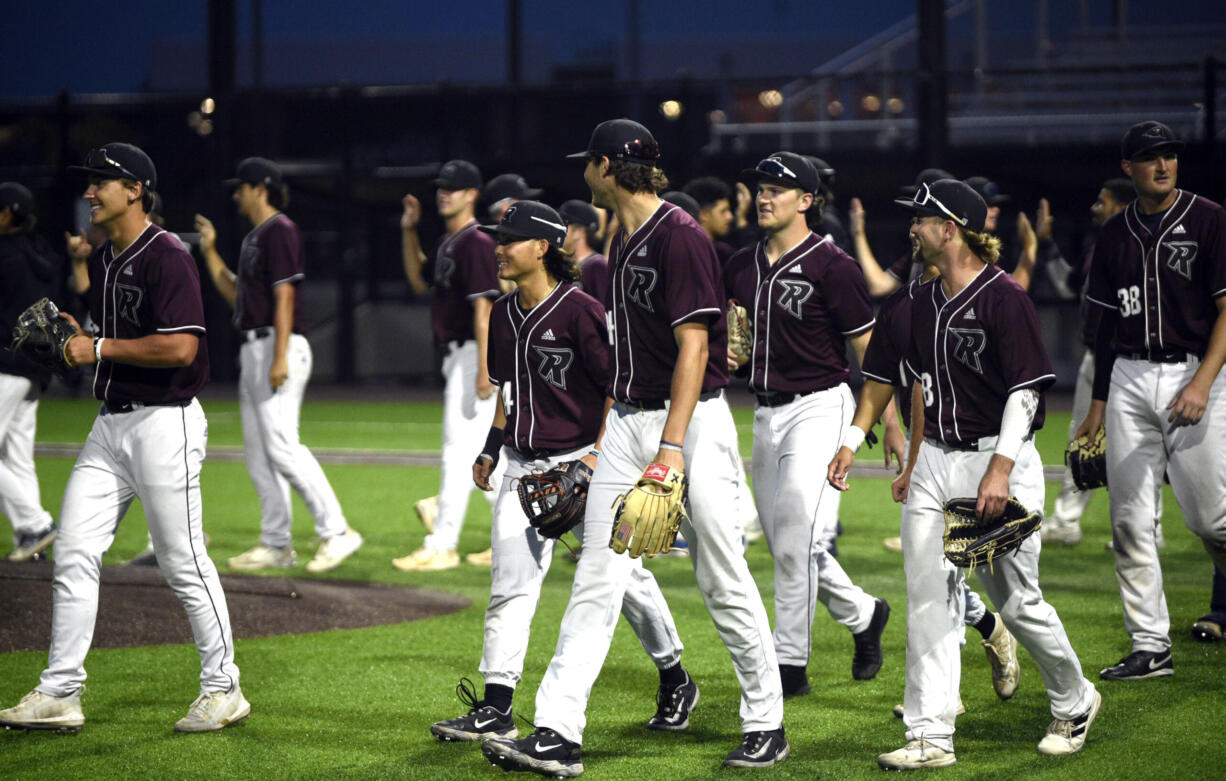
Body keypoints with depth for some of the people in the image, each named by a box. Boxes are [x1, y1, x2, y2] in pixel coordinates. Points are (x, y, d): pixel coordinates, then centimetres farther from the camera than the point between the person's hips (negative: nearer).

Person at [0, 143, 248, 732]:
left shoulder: (166, 257, -14)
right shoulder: (101, 261, 14)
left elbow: (180, 347, -23)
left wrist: (101, 348, -16)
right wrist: (76, 335, 5)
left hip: (163, 423, -9)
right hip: (111, 420, 9)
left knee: (183, 563, -2)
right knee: (73, 552, 3)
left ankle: (222, 690, 10)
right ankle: (59, 694, 6)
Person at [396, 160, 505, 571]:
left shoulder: (476, 243, -14)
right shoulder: (448, 243, 15)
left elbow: (484, 309, -20)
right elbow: (420, 281, 29)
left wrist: (484, 370, -25)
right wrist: (409, 232, 19)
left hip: (472, 353, -10)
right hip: (455, 354, 10)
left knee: (459, 450, -10)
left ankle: (442, 546, -11)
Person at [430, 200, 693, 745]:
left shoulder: (580, 311, -13)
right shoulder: (504, 315, 10)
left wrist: (600, 453, -19)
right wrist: (491, 448, 16)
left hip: (581, 463, -6)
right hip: (523, 467, 6)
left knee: (623, 574, 4)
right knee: (510, 585, -2)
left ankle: (676, 683, 23)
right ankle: (496, 710, -3)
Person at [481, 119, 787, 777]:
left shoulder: (680, 237, -14)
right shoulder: (624, 241, 14)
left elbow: (693, 347, -20)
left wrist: (672, 446, -27)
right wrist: (606, 439, 21)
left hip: (691, 421, -9)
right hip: (628, 421, 9)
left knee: (722, 579, -1)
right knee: (596, 577, 1)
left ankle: (766, 725, 13)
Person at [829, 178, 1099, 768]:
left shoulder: (1004, 298, -12)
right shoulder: (926, 302, 12)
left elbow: (1026, 389, -15)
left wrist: (1000, 470, -21)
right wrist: (914, 464, 21)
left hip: (998, 458, -7)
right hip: (934, 459, 7)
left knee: (1016, 599, -2)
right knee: (928, 599, -1)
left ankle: (1074, 703, 22)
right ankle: (931, 736, 0)